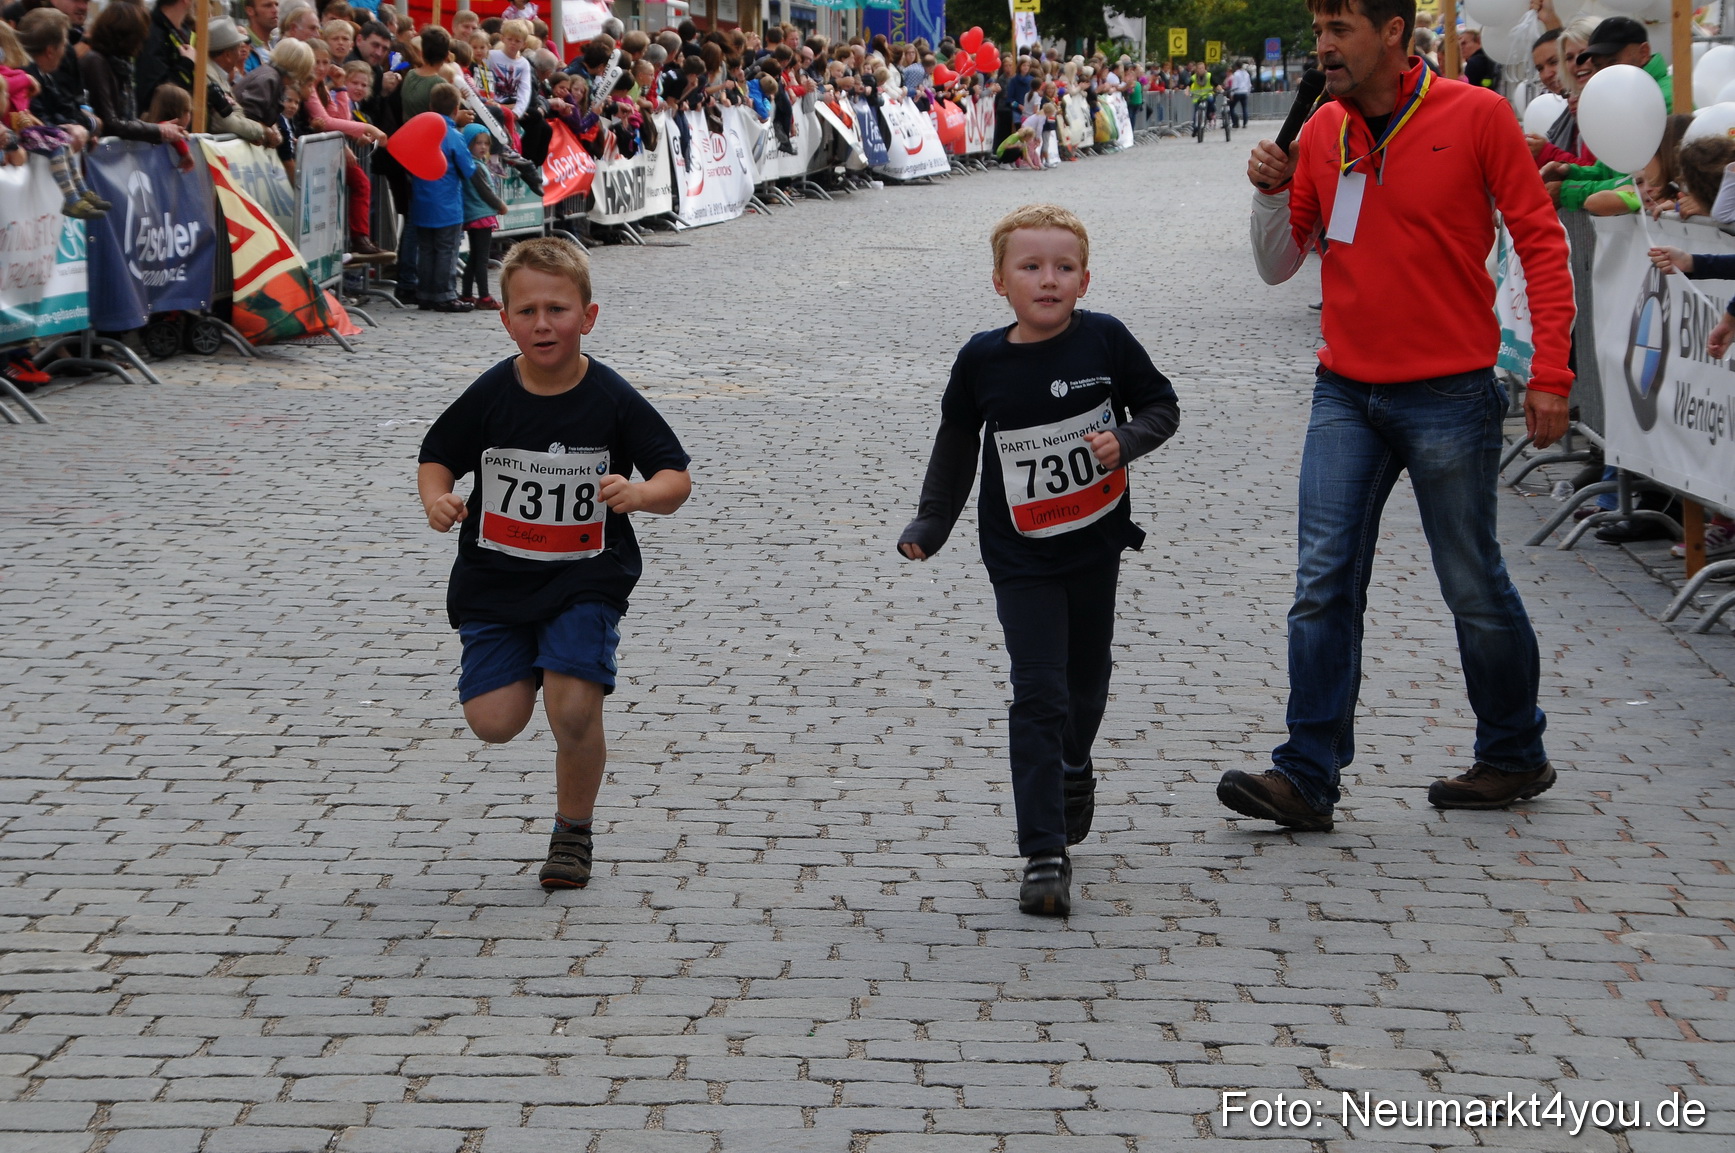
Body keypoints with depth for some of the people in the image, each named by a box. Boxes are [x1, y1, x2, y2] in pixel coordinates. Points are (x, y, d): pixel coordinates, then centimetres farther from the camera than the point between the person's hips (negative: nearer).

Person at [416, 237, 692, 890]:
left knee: (573, 714, -17)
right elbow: (438, 457, 8)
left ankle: (574, 830, 11)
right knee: (494, 721, -7)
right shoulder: (490, 396, -5)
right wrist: (436, 500, -14)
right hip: (495, 578, 2)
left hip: (586, 578, -2)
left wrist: (641, 493, -25)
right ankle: (531, 667, 30)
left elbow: (676, 478, -3)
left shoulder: (612, 400, -9)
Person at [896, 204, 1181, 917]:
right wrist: (931, 523, 5)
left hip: (1097, 544, 2)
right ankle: (1044, 856, -6)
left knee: (1087, 678, 20)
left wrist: (1126, 440, -20)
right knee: (1038, 697, -8)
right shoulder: (982, 360, -10)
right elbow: (956, 443, 7)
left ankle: (1074, 767, 53)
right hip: (1021, 558, -2)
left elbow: (1161, 405, 0)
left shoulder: (1104, 340, -11)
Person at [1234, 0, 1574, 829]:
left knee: (1474, 587, 6)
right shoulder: (1320, 132, 5)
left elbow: (1541, 240, -5)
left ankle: (1514, 757, 24)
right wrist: (1272, 194, -9)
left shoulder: (1476, 117, -8)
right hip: (1346, 394, 4)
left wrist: (1550, 371, -10)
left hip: (1450, 395, -4)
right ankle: (1307, 776, -4)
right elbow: (1278, 266, 11)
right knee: (1324, 583, -5)